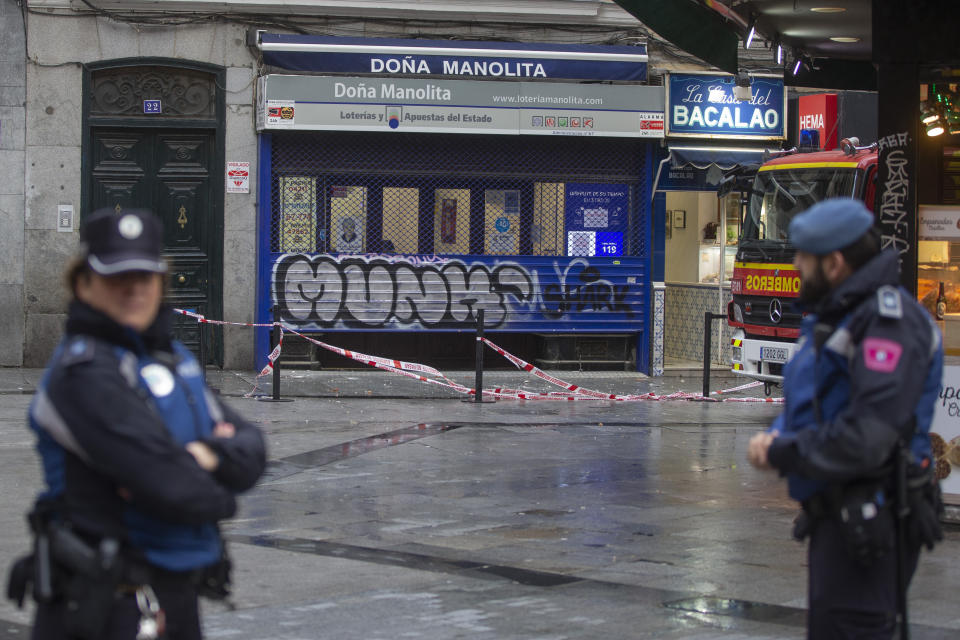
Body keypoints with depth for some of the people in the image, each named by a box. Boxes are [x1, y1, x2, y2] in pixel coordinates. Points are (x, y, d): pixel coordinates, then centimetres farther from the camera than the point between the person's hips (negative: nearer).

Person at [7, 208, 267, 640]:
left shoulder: (173, 358, 12)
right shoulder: (83, 372, -16)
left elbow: (251, 450, 5)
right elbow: (175, 490, -23)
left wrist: (208, 456, -15)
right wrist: (218, 496, -3)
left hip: (177, 600, 9)